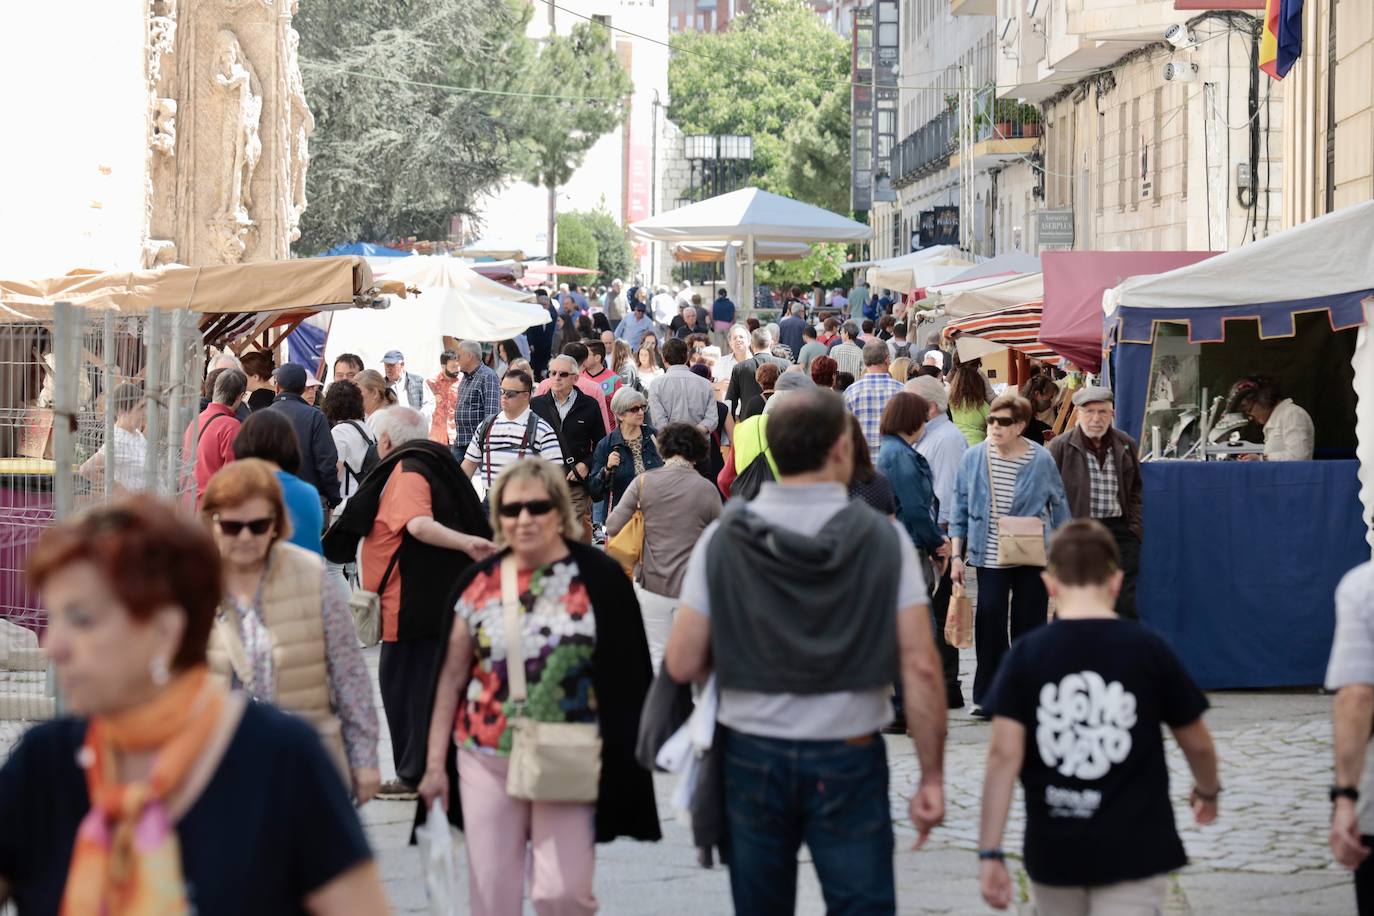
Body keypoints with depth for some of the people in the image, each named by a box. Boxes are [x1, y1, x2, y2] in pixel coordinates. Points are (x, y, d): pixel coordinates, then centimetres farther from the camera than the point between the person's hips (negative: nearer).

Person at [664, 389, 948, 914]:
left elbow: (682, 665, -6)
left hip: (752, 755, 2)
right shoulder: (883, 540, -7)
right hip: (849, 757, -2)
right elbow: (920, 668, -10)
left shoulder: (724, 539, -5)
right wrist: (932, 777, -4)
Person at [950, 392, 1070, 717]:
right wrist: (957, 556, 3)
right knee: (989, 621, -5)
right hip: (990, 556, 1)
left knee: (1029, 624, 4)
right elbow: (960, 509, 7)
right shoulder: (973, 458, 0)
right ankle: (987, 695, 6)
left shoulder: (1041, 460, -4)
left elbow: (1059, 508, 6)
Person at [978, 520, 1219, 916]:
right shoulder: (1149, 650, -4)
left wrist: (990, 852, -7)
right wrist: (1208, 791, 28)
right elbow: (1197, 745, 7)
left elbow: (1004, 754, -9)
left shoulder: (1026, 655, -3)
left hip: (1053, 852, 2)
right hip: (1132, 850, -2)